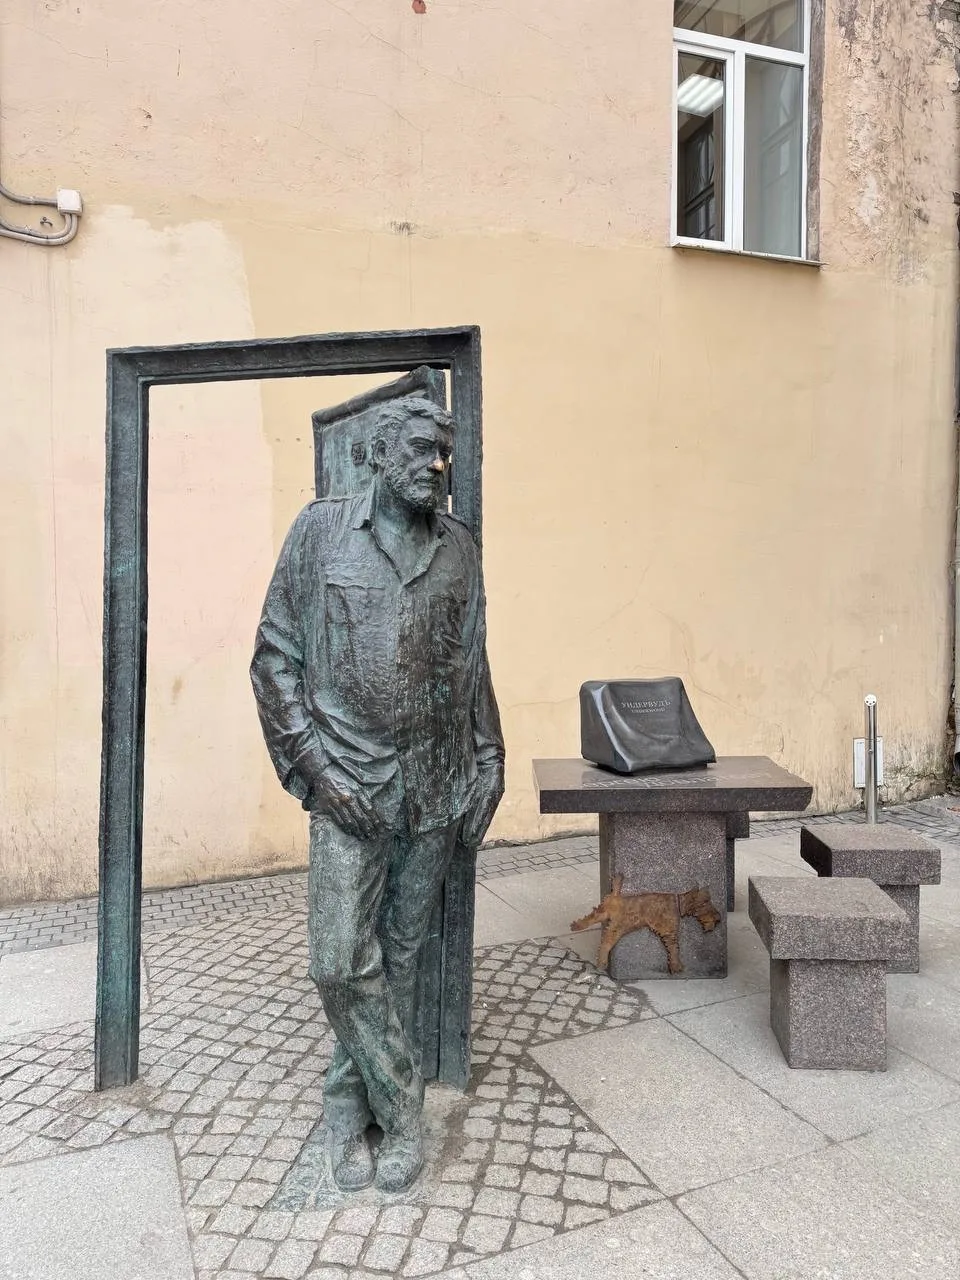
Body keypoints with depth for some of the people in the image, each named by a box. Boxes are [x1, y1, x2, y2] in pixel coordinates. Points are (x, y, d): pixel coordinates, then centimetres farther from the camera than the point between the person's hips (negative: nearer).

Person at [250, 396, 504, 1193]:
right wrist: (314, 766, -9)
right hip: (350, 787, -2)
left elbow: (474, 668, 12)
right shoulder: (321, 531, -1)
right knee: (342, 962, -3)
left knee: (400, 956, 11)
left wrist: (489, 765, 6)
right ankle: (402, 1104, 21)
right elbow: (276, 657, -1)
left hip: (437, 790, 3)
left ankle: (351, 1109, 32)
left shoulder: (460, 549, 7)